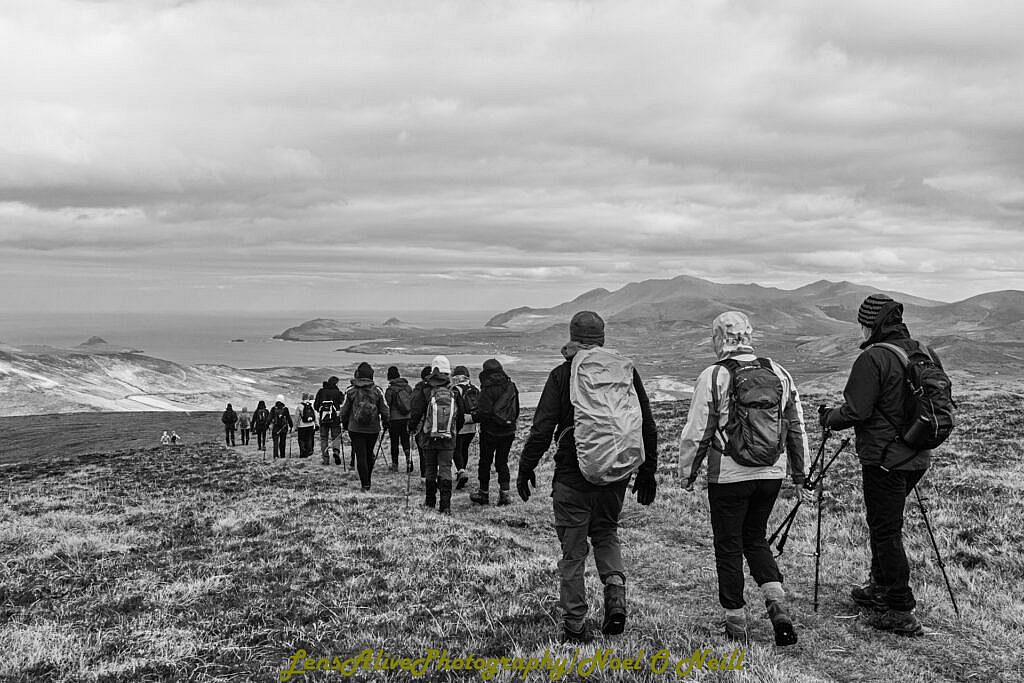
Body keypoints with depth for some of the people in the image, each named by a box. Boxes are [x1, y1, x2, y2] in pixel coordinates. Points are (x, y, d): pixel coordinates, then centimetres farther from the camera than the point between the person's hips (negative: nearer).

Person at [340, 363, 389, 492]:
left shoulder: (351, 391, -5)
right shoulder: (377, 391, -4)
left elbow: (344, 411, 2)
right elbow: (385, 410, 1)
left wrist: (345, 425, 18)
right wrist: (385, 424, 16)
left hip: (355, 429, -2)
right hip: (373, 429, 2)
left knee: (361, 456, 1)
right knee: (369, 455, 18)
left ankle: (365, 486, -3)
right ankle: (367, 482, 30)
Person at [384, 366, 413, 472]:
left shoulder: (390, 390, -10)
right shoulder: (408, 387, 5)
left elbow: (387, 406, -7)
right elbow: (413, 403, 10)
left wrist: (386, 421, 2)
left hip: (395, 419, -4)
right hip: (407, 419, 4)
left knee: (394, 442, 6)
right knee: (405, 440, 12)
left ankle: (395, 464, 11)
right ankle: (409, 457, -9)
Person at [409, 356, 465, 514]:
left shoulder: (425, 391, -8)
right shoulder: (454, 393, 0)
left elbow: (415, 414, -6)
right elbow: (460, 419, 9)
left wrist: (412, 427, 14)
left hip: (428, 438, -1)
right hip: (448, 440, 1)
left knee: (430, 469, 13)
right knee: (445, 469, 2)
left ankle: (430, 502, 24)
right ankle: (445, 505, -7)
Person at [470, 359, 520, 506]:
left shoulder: (488, 389, -14)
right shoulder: (511, 386, 3)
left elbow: (484, 413, -20)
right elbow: (516, 410, 11)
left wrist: (471, 418, -6)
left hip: (490, 432, -5)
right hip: (508, 432, 5)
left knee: (485, 462, 9)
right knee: (502, 462, 13)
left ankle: (484, 493, 16)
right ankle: (504, 492, 4)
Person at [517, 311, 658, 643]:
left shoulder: (563, 375, -7)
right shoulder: (626, 371, 4)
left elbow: (542, 429, -9)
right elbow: (648, 427, 8)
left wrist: (525, 469, 3)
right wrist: (647, 473, 18)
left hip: (573, 476, -3)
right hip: (616, 476, 4)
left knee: (573, 550, 7)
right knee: (606, 532, 25)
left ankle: (575, 625, 12)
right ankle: (616, 594, 5)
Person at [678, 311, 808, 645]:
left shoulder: (713, 377, -12)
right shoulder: (779, 373, 4)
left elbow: (696, 433, -9)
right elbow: (797, 428, 10)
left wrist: (688, 472, 4)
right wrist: (800, 472, 20)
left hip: (729, 476, -5)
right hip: (772, 474, 5)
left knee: (728, 546, 8)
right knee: (756, 537, 21)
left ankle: (736, 623, 16)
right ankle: (777, 604, 6)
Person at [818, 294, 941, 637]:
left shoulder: (872, 359, -17)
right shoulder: (926, 354, 8)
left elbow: (856, 411, -19)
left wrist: (827, 417, 0)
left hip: (884, 460, -8)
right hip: (918, 458, 8)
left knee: (886, 532, -1)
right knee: (885, 523, 23)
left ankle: (902, 613, 2)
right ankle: (879, 588, 35)